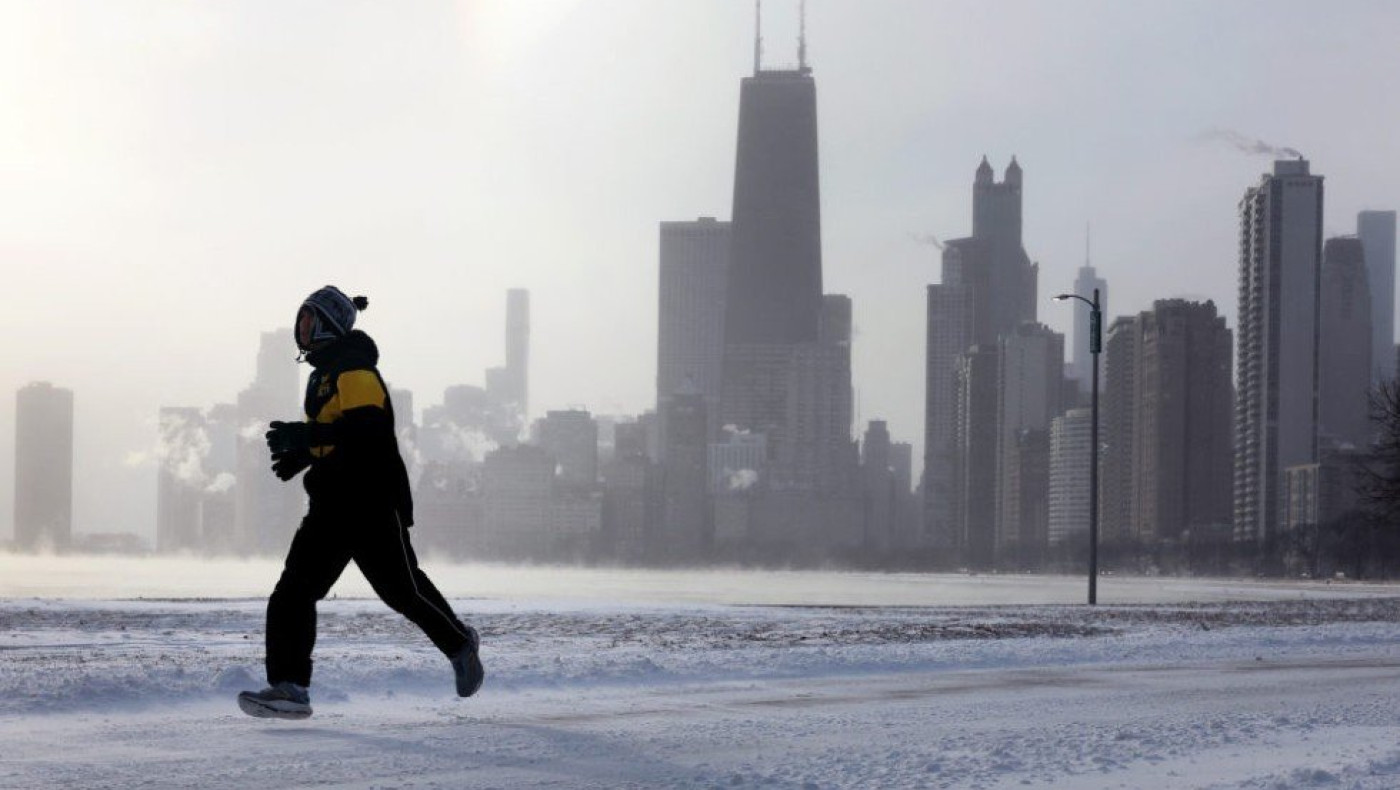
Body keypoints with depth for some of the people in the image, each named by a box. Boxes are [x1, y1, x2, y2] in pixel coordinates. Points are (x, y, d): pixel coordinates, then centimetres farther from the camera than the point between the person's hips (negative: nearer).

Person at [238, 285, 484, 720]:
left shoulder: (355, 370, -14)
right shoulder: (323, 374, 18)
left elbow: (367, 427, -28)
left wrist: (305, 435, -31)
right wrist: (300, 454, 10)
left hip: (373, 504, -10)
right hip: (332, 505, 10)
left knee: (403, 590, 3)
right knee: (295, 587, 3)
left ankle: (460, 644, 25)